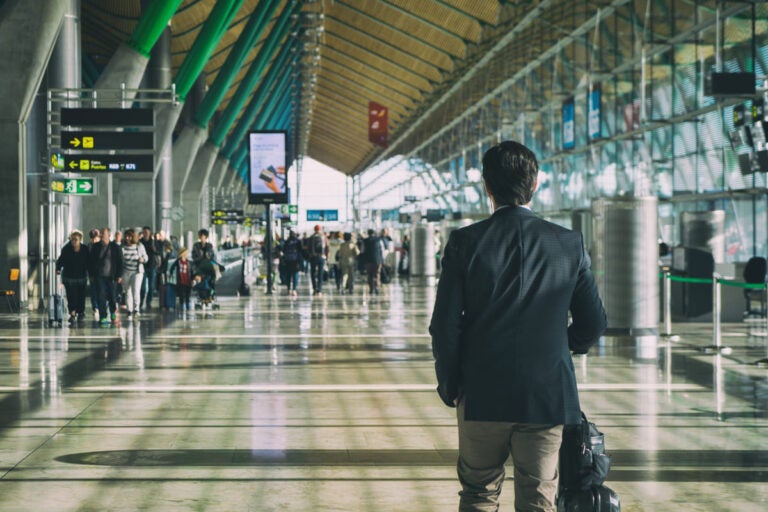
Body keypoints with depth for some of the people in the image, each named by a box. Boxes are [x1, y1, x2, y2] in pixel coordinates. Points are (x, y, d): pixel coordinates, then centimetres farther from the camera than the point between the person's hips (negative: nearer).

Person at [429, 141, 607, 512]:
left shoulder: (465, 243, -8)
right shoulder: (569, 244, -3)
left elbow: (445, 325, -8)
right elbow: (592, 322, 3)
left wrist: (449, 386, 7)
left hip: (482, 396, 0)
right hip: (548, 394, 1)